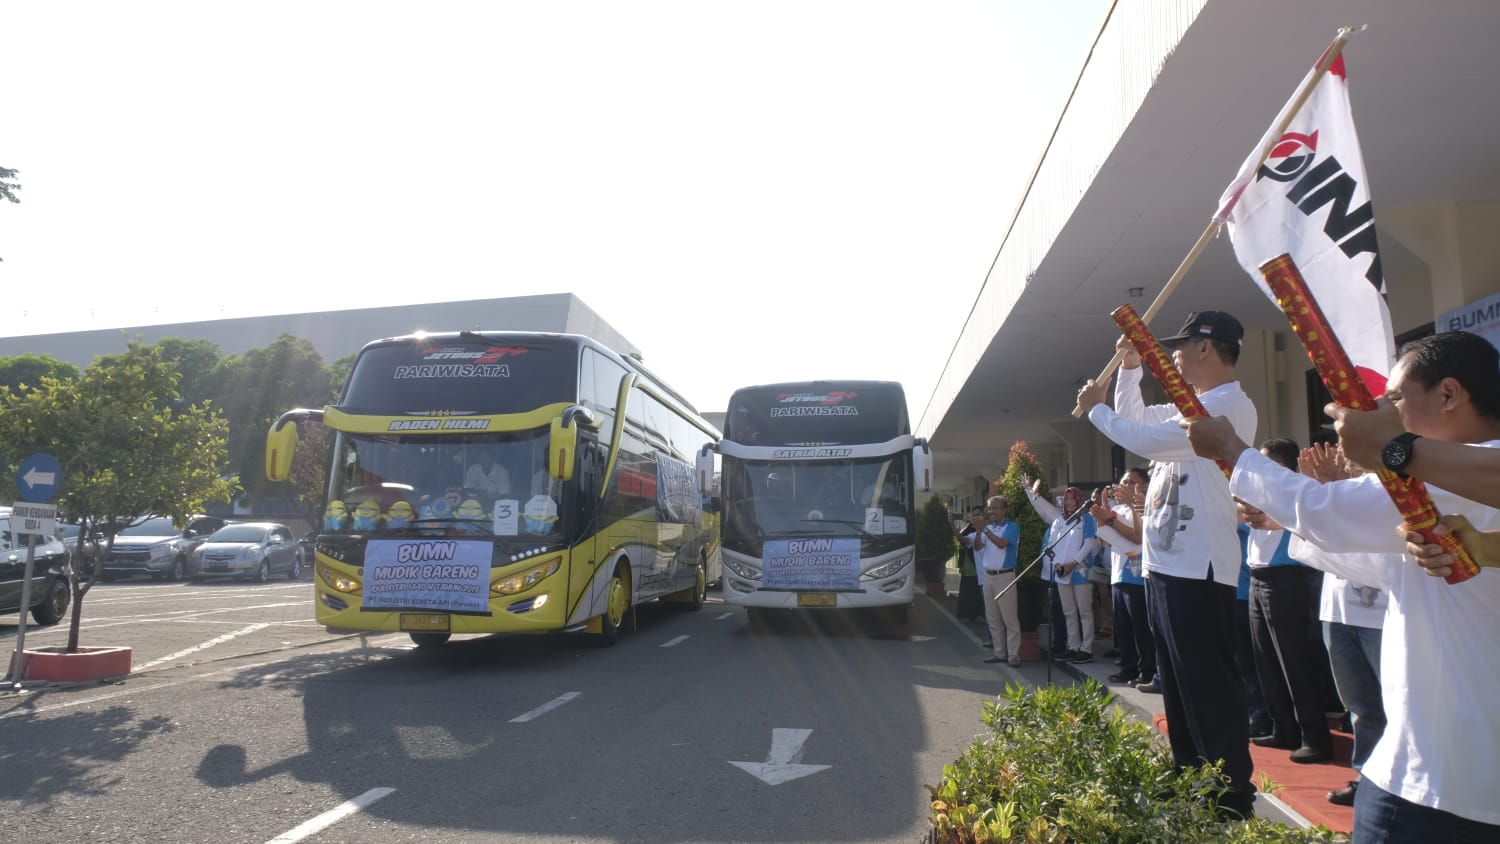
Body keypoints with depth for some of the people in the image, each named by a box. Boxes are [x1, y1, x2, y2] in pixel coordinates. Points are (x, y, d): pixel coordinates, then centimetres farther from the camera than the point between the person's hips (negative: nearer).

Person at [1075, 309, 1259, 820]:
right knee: (1177, 682, 18)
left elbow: (1148, 440, -23)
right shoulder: (1192, 407, 16)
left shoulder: (1229, 404, -15)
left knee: (1209, 683, -5)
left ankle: (1233, 794, 5)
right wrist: (1130, 369, 20)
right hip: (1167, 562, 11)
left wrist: (1096, 409, -9)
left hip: (1197, 567, -11)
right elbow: (1135, 421, 29)